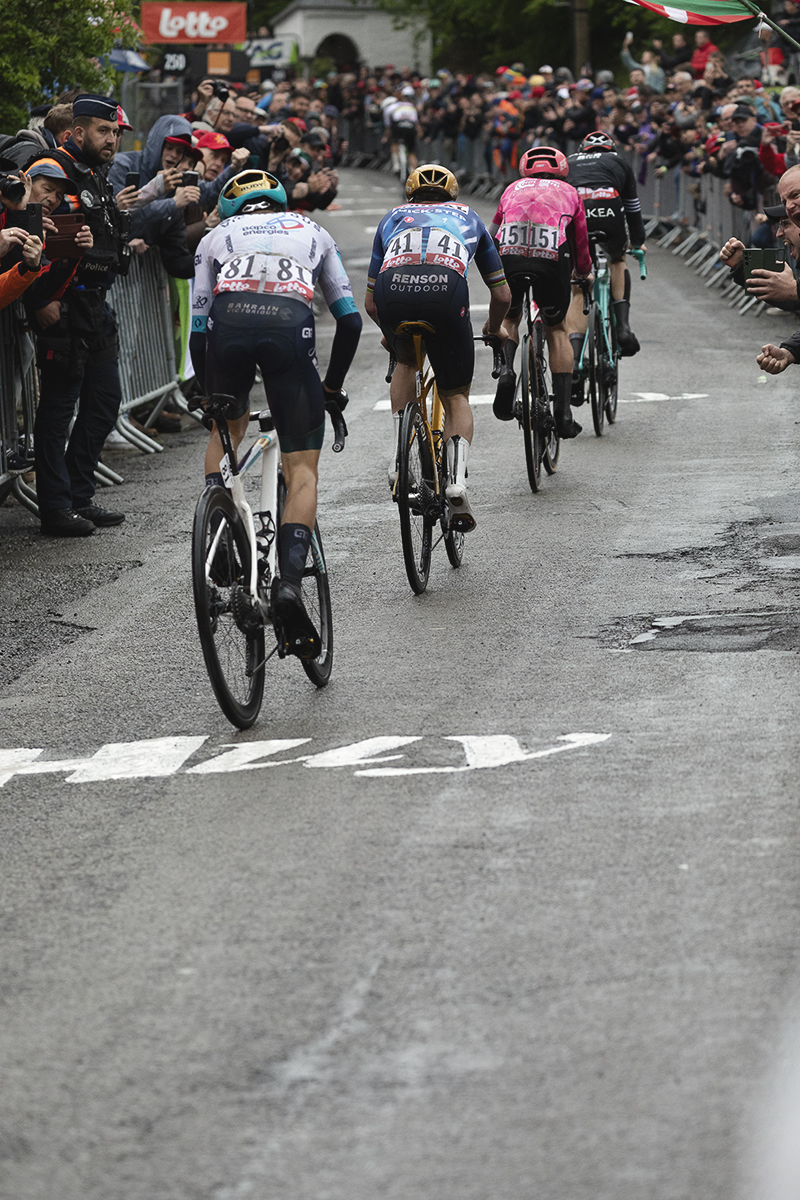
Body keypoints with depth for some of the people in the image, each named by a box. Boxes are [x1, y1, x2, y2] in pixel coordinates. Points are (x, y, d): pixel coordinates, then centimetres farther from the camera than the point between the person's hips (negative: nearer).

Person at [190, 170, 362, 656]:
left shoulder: (216, 237, 32)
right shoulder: (312, 231, 34)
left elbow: (198, 329, 25)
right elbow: (350, 319, 27)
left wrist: (207, 394, 36)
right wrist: (333, 385, 37)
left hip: (229, 323, 1)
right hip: (291, 326, -1)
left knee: (227, 425, 32)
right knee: (303, 469, 6)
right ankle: (291, 581, -13)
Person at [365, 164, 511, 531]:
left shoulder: (393, 218, 38)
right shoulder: (467, 216, 37)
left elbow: (370, 303, 38)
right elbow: (502, 295, 39)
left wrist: (389, 332, 58)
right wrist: (494, 328, 60)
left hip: (393, 287, 1)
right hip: (446, 289, -1)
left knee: (406, 361, 34)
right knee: (456, 397, 16)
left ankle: (398, 456, 19)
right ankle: (456, 480, -6)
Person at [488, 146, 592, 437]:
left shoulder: (513, 189, 31)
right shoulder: (569, 192, 29)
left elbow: (491, 235, 37)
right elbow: (581, 245, 34)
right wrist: (584, 274, 55)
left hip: (508, 257, 1)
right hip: (553, 259, -1)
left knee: (508, 319, 29)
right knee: (556, 329, 21)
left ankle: (506, 370, -2)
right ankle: (563, 411, 12)